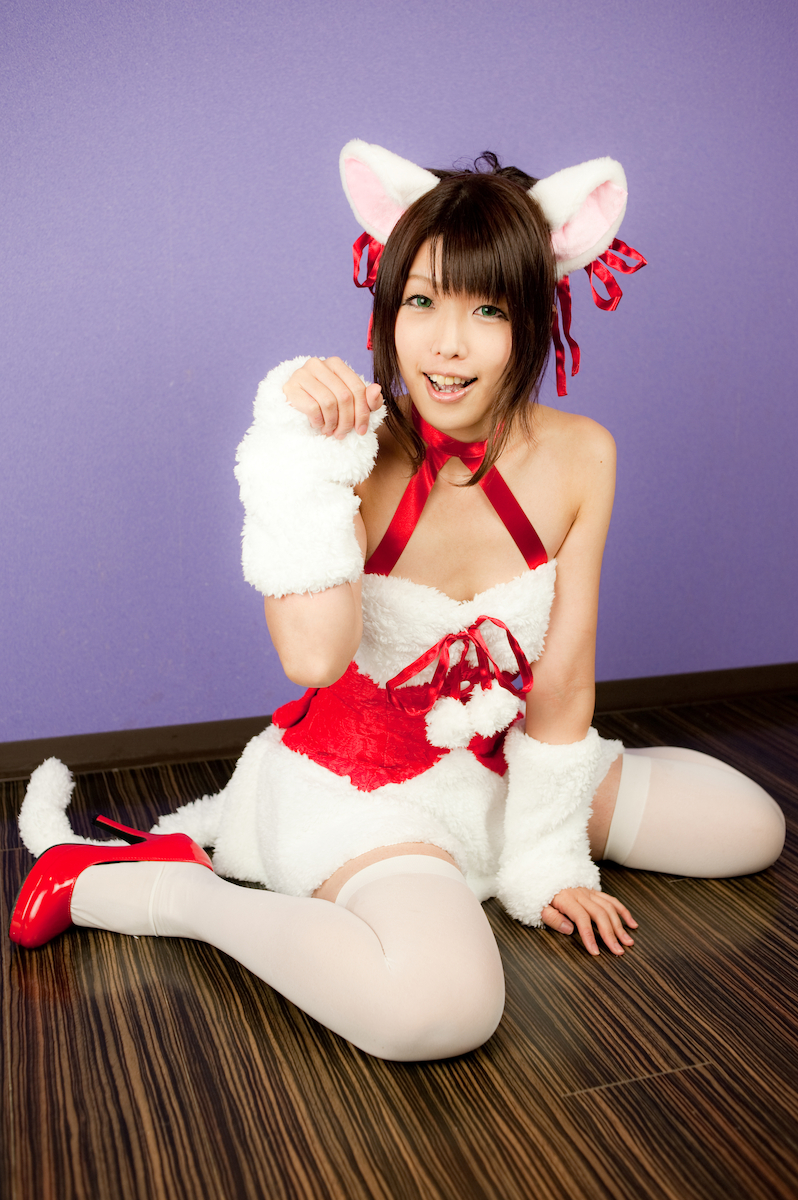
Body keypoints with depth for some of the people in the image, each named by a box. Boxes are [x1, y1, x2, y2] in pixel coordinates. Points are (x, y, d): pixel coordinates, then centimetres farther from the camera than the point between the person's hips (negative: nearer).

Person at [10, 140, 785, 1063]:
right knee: (438, 1004, -35)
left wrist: (544, 860, -1)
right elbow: (314, 658, -33)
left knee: (751, 828, 16)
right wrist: (302, 459, -35)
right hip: (359, 779, -6)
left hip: (501, 768, 6)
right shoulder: (355, 457, -18)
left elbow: (563, 679, -4)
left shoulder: (578, 458, -8)